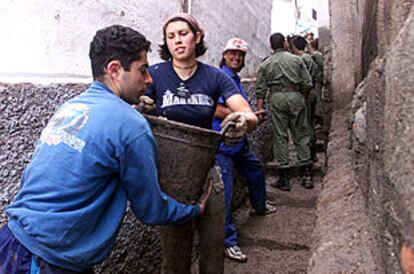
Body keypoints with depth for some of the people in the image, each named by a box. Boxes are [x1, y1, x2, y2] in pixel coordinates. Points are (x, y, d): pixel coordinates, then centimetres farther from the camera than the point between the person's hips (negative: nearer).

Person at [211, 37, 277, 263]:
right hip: (222, 145, -10)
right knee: (225, 194, -8)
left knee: (256, 170, 30)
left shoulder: (236, 80, 16)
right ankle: (229, 242, 2)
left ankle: (260, 206, 56)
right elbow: (215, 110, -25)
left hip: (239, 143, 11)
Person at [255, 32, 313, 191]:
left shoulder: (265, 64, 9)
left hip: (277, 98, -1)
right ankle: (307, 175, 8)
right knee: (301, 136, 8)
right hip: (296, 97, 1)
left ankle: (284, 179, 3)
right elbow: (307, 84, 5)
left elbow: (260, 90, 3)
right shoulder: (296, 60, 9)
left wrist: (259, 110, 4)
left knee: (280, 137, 2)